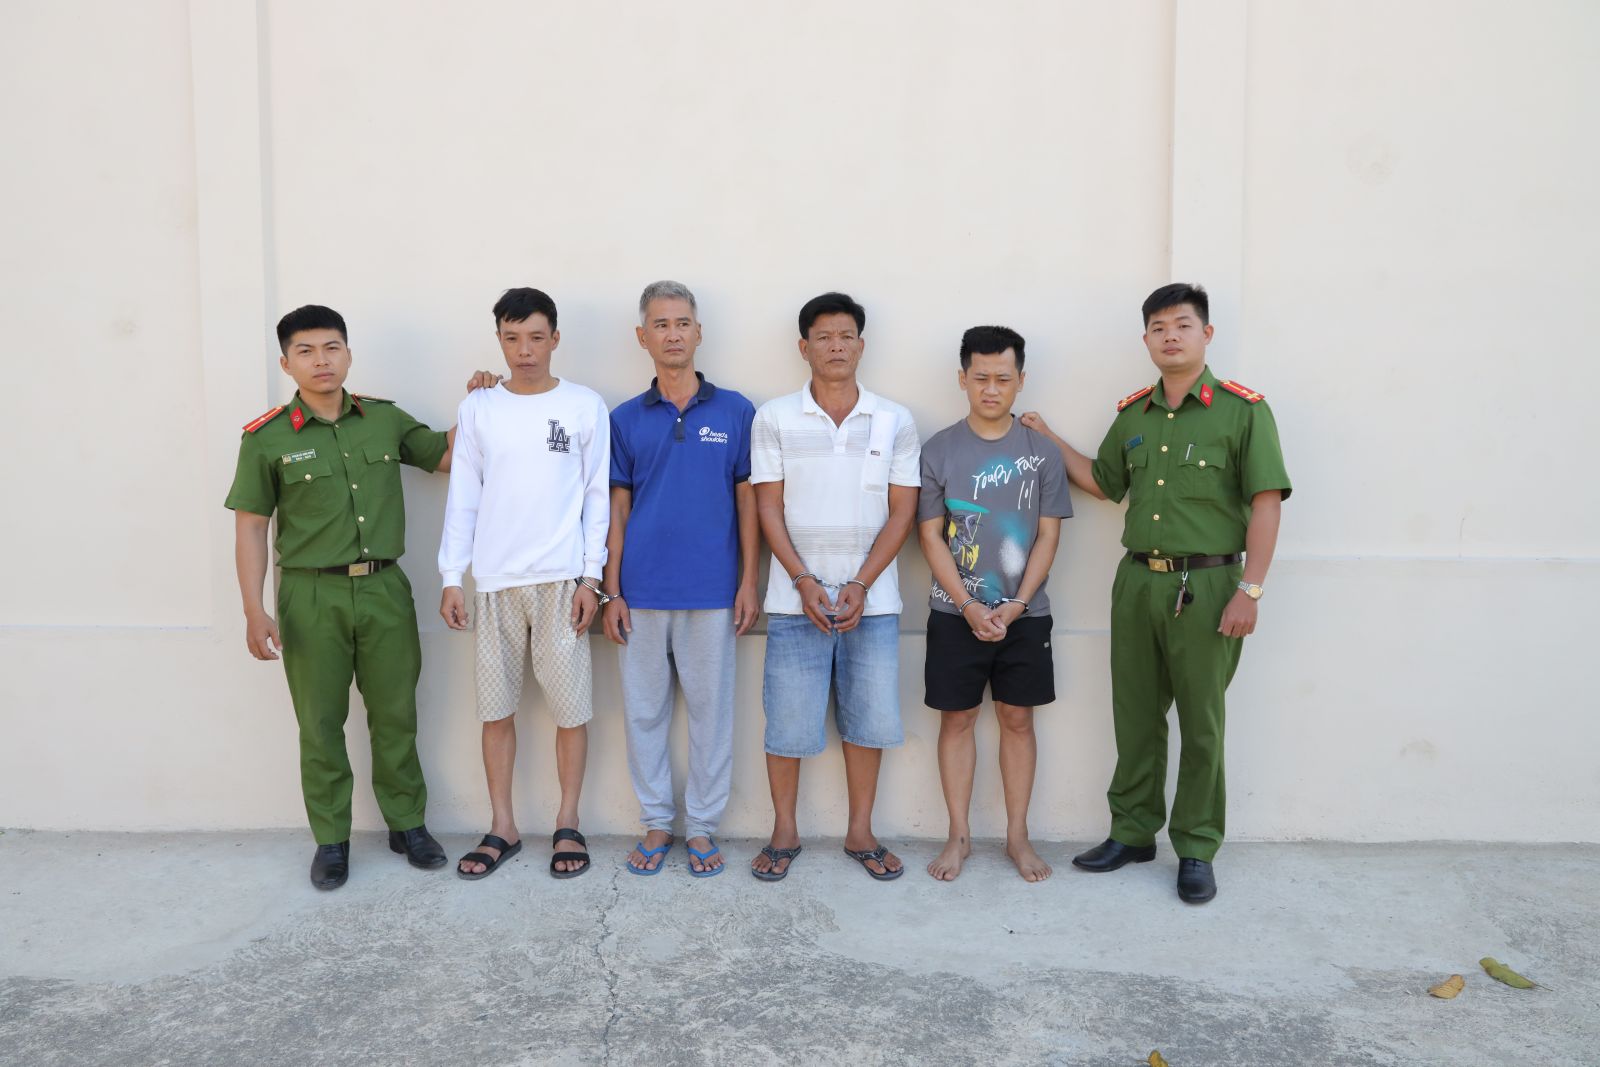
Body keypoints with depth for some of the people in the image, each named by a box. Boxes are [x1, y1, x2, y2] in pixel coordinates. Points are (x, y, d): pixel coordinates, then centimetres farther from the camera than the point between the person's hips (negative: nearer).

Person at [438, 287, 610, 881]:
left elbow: (598, 496, 1)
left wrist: (591, 577, -4)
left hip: (562, 580, -2)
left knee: (570, 705, 2)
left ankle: (568, 824, 18)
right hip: (495, 581, 2)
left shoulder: (585, 406, 1)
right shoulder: (477, 409, 7)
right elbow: (462, 497, 8)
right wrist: (451, 577, 2)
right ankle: (502, 828, 20)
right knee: (495, 707, 7)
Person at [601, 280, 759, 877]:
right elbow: (617, 510, 6)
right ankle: (655, 823, 24)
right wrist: (612, 592, 1)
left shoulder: (735, 412, 2)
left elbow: (748, 501, 4)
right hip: (642, 593, 1)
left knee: (711, 710, 6)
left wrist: (749, 583, -2)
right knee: (644, 710, 9)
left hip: (713, 592, -1)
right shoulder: (625, 420, 6)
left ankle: (701, 826, 20)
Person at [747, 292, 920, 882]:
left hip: (871, 597, 1)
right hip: (796, 597, -1)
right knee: (787, 719, 3)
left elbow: (902, 512, 2)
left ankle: (860, 832, 23)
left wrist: (860, 586, -8)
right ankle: (784, 833, 20)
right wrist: (804, 582, -10)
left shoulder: (896, 422, 4)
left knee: (868, 718, 7)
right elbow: (769, 507, 0)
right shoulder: (774, 418, 2)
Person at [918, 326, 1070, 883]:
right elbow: (930, 534, -3)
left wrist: (1015, 606, -10)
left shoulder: (1043, 452, 1)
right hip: (955, 612, 0)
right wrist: (970, 606, -12)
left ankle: (1018, 835, 20)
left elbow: (1048, 535, 0)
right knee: (957, 718, 5)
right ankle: (959, 835, 17)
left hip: (1024, 613, 1)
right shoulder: (939, 450, -1)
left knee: (1017, 718, 8)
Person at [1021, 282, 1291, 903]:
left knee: (1201, 723, 6)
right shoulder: (1133, 414, 11)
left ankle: (1196, 849, 19)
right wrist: (1047, 439, 16)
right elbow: (1105, 483, 23)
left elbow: (1266, 502, -9)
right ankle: (1133, 832, 27)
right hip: (1137, 580, 5)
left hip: (1205, 584, -5)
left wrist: (1249, 591, -15)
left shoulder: (1243, 410, -5)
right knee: (1134, 715, 12)